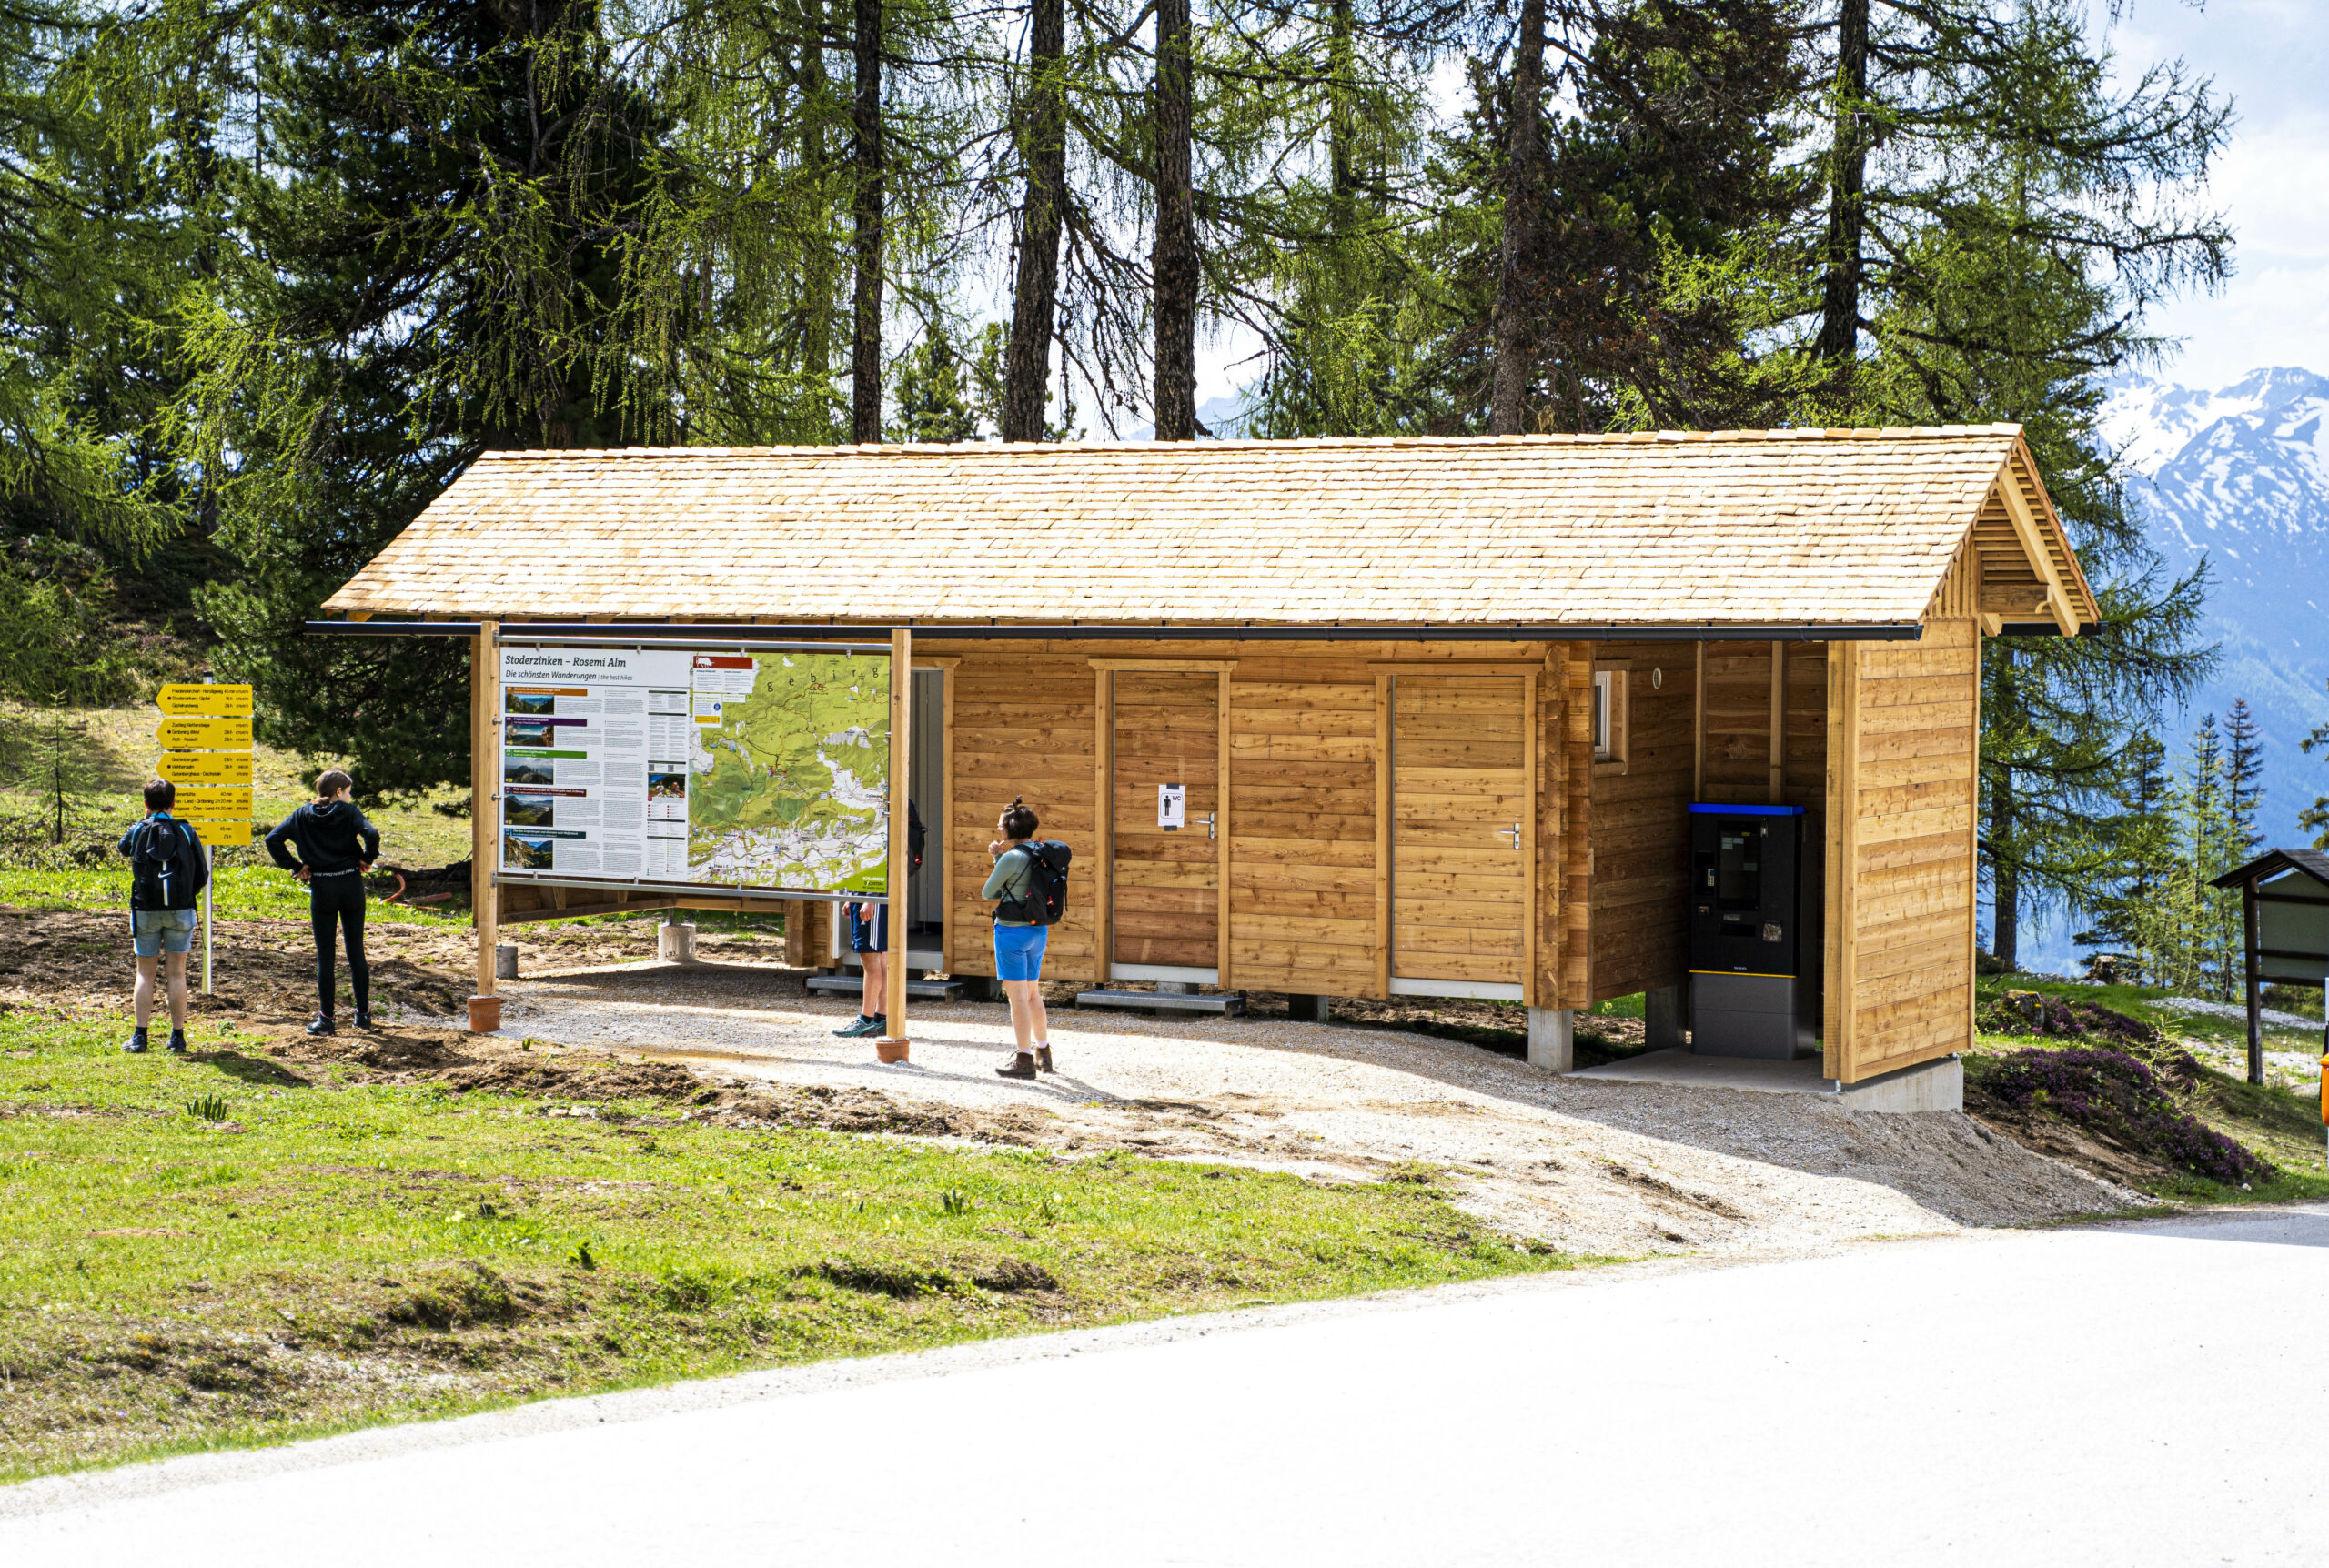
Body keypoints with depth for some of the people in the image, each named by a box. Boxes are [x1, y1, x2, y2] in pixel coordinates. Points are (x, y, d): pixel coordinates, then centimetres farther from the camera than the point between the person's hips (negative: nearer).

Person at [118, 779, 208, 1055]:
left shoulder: (138, 831, -1)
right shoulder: (186, 831, 0)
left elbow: (123, 847, 23)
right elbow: (202, 874, 3)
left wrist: (146, 819, 23)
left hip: (145, 909, 0)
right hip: (180, 909, 0)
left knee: (145, 974, 7)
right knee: (176, 974, 5)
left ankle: (139, 1036, 3)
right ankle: (177, 1037, 5)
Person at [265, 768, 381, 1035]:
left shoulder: (303, 816, 2)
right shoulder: (348, 812, -4)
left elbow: (273, 839, -5)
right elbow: (371, 835, -20)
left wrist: (294, 866, -1)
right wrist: (366, 860, -4)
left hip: (321, 889, 0)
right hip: (351, 885, 0)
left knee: (324, 955, 4)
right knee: (356, 952, 10)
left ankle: (326, 1019, 4)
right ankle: (363, 1014, 14)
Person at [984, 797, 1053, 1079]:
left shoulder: (1012, 857, -17)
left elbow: (987, 893, -8)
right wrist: (997, 857, 13)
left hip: (1012, 930, -8)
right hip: (1038, 930, 8)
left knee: (1017, 996, -2)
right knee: (1032, 994, 20)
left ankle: (1025, 1060, 2)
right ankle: (1043, 1052, 28)